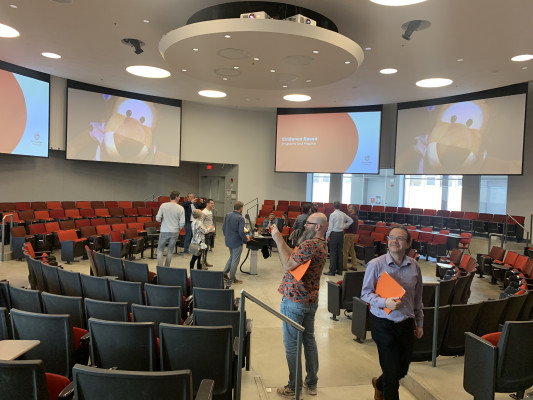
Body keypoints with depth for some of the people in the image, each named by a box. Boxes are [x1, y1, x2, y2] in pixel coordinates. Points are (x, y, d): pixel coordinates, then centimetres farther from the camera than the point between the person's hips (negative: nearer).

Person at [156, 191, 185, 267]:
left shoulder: (163, 205, -6)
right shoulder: (180, 208, -7)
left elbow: (157, 219, -6)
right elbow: (182, 222, -7)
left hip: (164, 231, 0)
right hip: (174, 232, 1)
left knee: (160, 249, 11)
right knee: (170, 250, 13)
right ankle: (167, 267, 18)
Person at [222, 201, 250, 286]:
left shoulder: (227, 215, 1)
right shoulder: (240, 218, -21)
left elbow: (223, 228, 8)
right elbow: (241, 232, -24)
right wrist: (246, 238, -6)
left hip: (228, 241, 7)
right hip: (237, 242, -7)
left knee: (232, 257, 25)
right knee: (235, 260, 7)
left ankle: (225, 274, 25)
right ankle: (232, 279, 16)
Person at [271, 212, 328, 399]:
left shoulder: (309, 244, -23)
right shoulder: (322, 245, 8)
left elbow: (287, 264, -21)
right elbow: (294, 256, 9)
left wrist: (278, 240, -15)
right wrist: (280, 239, 4)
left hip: (294, 301, -9)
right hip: (311, 300, 9)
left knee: (291, 344, 4)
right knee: (309, 339, 18)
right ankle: (311, 383, 30)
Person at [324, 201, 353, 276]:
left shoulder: (332, 215, -11)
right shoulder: (343, 214, 5)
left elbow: (330, 227, -12)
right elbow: (351, 220, 17)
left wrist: (327, 236, -4)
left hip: (334, 234, -5)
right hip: (341, 233, 6)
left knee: (333, 252, -2)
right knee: (340, 251, 11)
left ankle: (332, 271, -1)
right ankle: (339, 270, 17)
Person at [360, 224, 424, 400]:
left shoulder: (414, 266, 2)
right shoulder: (375, 264, -11)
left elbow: (418, 298, 11)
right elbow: (365, 293, -7)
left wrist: (419, 323, 14)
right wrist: (384, 302, -24)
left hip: (407, 324, 5)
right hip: (384, 325, -5)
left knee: (403, 369, 20)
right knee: (392, 372, 1)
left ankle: (379, 384, 50)